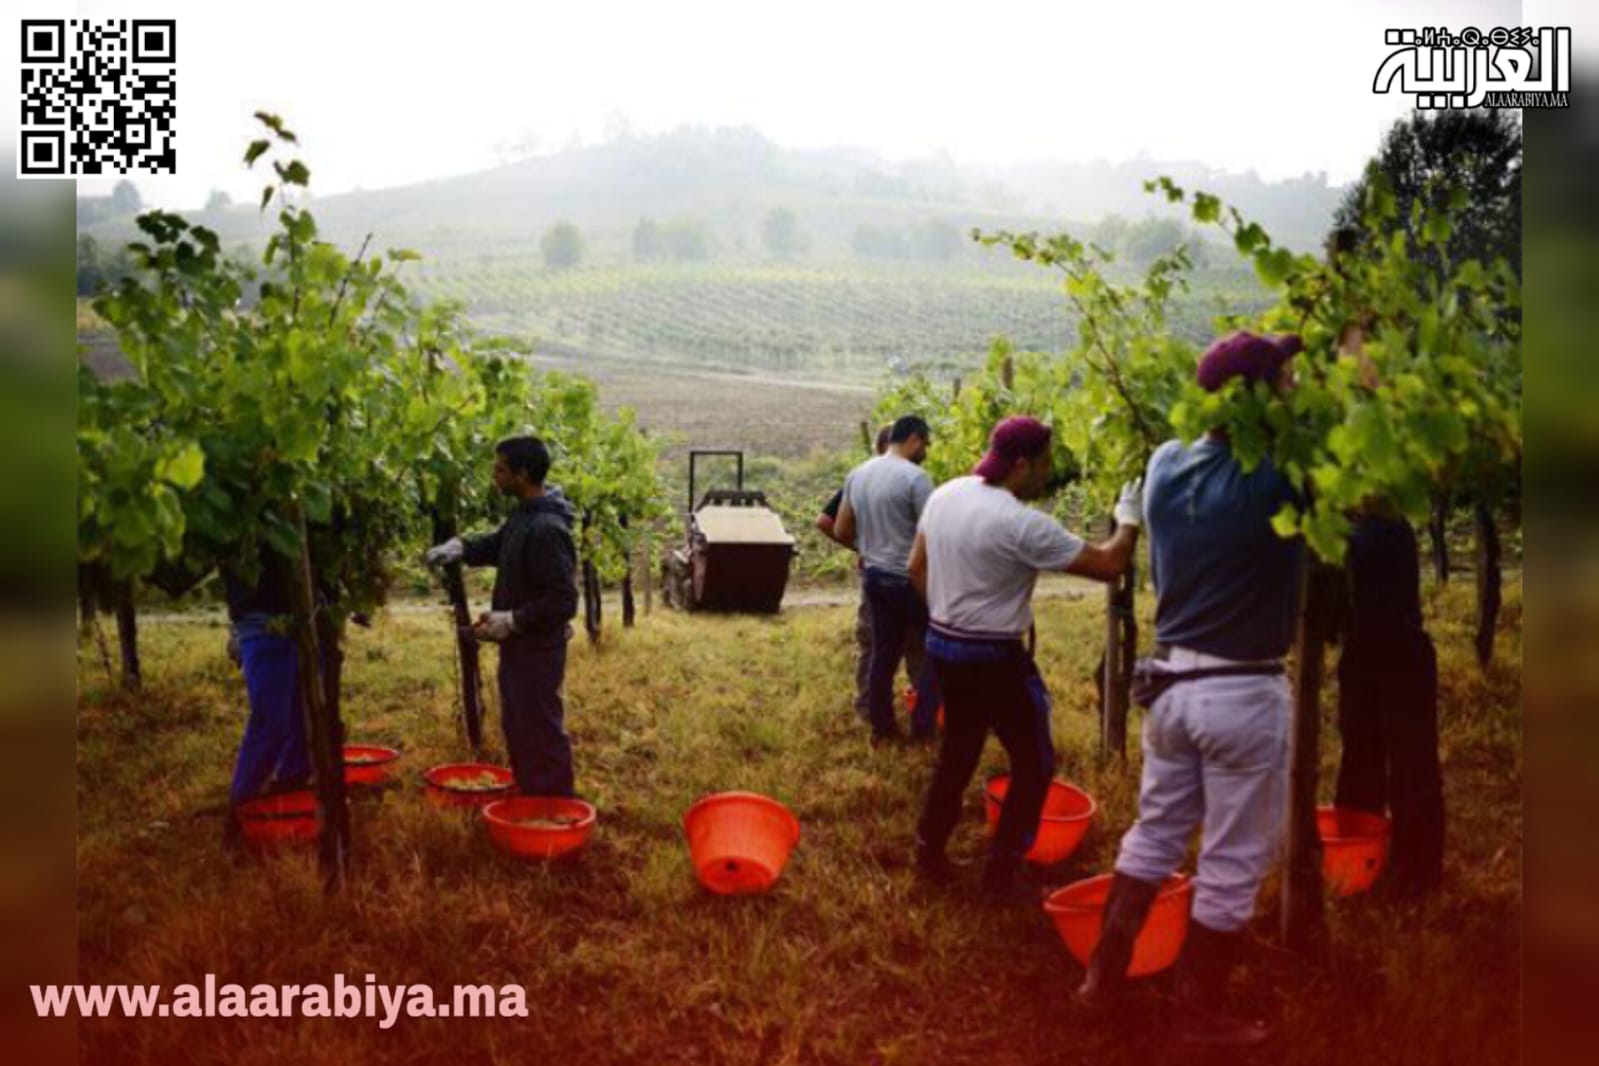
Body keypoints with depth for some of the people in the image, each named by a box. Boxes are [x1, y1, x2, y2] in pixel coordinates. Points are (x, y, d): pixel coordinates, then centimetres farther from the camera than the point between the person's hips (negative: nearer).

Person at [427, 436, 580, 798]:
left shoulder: (546, 530, -24)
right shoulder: (523, 516, 6)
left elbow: (563, 602, -26)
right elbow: (496, 545, 24)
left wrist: (511, 621, -23)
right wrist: (460, 546, 6)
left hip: (538, 649, -10)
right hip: (519, 644, 10)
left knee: (542, 734, -1)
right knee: (517, 728, 20)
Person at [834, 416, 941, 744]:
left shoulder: (857, 475, 6)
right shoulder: (914, 477, -17)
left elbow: (841, 532, 11)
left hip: (873, 576, 7)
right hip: (910, 579, -7)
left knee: (883, 653, 15)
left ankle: (882, 727, 22)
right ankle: (924, 726, 10)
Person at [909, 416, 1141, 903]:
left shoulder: (944, 495, 0)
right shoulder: (1024, 524, -22)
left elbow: (917, 568, 10)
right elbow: (1109, 566, -17)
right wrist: (1128, 521, 0)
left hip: (943, 645, 8)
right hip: (993, 657, -8)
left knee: (957, 754, 22)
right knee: (1034, 764, 8)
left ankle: (930, 852, 30)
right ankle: (1001, 873, 13)